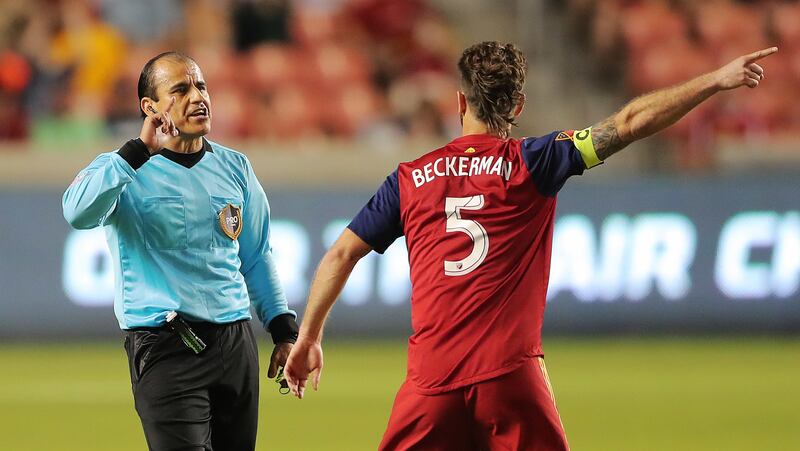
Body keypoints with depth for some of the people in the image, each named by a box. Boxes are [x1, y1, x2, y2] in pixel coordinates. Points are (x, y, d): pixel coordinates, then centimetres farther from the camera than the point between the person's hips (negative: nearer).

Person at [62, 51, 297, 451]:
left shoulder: (234, 167, 13)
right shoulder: (125, 170, -3)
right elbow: (78, 214, -26)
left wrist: (284, 332, 14)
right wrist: (139, 151, -28)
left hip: (236, 342, 5)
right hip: (165, 349, -5)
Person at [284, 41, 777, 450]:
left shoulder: (411, 177, 10)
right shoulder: (530, 163, 2)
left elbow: (341, 254, 12)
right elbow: (629, 123, -2)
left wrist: (308, 337, 22)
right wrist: (716, 81, 2)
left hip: (431, 373, 2)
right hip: (510, 372, -2)